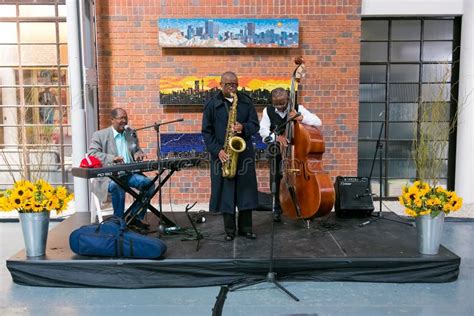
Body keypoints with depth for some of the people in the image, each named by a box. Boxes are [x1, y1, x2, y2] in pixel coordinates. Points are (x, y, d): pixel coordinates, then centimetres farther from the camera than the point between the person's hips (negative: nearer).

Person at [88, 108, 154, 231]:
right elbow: (92, 153, -10)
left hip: (130, 173, 5)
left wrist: (138, 154, 0)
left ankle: (135, 217, -1)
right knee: (118, 187, -37)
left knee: (149, 184, -18)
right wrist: (111, 158, -26)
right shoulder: (100, 135, 2)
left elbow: (138, 150, 27)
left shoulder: (131, 134, 17)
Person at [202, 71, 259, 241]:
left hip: (244, 153, 2)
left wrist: (243, 128, -17)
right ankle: (229, 230, 16)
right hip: (223, 155, -2)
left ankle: (245, 228, 19)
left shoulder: (246, 101, 7)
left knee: (246, 191, 6)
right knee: (226, 192, 3)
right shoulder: (211, 104, 0)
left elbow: (255, 124, 5)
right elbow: (207, 131, -1)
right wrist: (217, 150, -13)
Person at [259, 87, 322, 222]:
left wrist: (300, 117, -30)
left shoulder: (297, 108, -5)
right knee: (276, 180, 2)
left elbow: (318, 122, -13)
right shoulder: (268, 111, -4)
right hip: (277, 151, 1)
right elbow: (263, 131, -15)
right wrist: (276, 137, -34)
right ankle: (277, 209, 20)